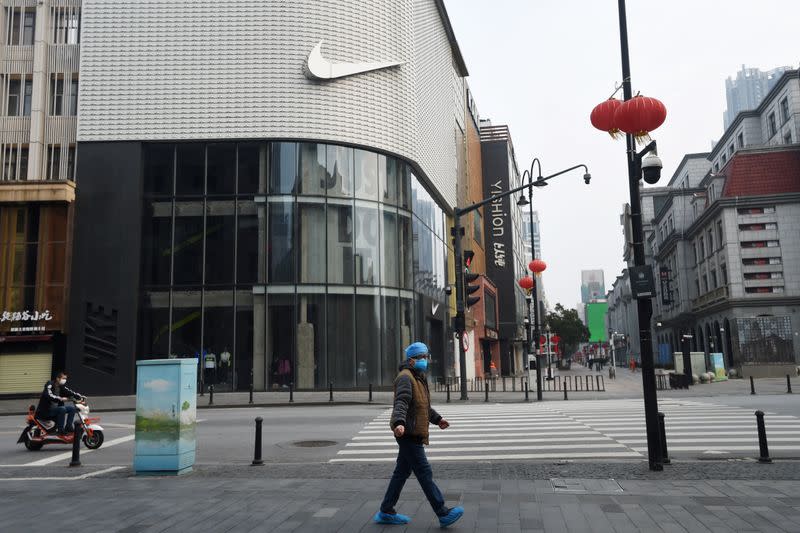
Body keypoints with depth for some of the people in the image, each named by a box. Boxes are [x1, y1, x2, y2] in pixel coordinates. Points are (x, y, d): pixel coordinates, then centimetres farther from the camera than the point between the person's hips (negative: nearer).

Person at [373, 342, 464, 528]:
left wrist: (437, 418, 38)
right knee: (424, 473, -6)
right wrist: (399, 423, -42)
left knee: (402, 472, 13)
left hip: (414, 435, 10)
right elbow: (401, 402, -27)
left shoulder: (419, 378, 21)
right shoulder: (405, 377, -12)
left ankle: (386, 512, 21)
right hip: (408, 434, -10)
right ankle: (443, 514, -3)